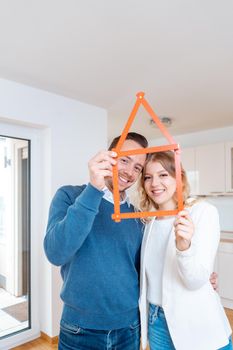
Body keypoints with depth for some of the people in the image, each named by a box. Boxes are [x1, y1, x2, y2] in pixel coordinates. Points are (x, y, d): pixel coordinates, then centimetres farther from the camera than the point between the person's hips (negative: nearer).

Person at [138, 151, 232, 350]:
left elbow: (196, 280, -21)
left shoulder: (204, 211, -16)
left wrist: (184, 246, -38)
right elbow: (150, 274, 9)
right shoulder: (150, 220, 0)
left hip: (197, 327, -4)